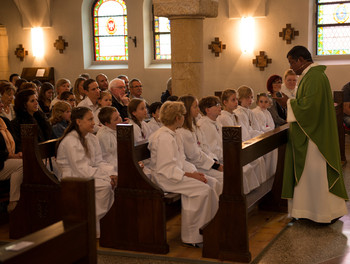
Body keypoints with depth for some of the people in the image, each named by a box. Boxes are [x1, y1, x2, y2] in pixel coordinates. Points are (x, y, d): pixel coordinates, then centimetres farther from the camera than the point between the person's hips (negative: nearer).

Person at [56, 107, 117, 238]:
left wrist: (112, 174, -12)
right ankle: (93, 226, -17)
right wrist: (106, 177, -21)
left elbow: (99, 161, 7)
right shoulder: (70, 141, -17)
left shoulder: (92, 139, 10)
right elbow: (82, 170, -22)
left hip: (89, 176, 8)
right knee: (105, 185, -28)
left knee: (116, 181, -12)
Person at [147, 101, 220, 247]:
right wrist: (189, 175, -20)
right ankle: (193, 236, -18)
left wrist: (193, 171, 2)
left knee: (213, 183, -2)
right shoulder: (164, 138, -18)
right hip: (165, 179, -10)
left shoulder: (169, 135, 16)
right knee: (203, 189, -25)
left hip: (175, 174, 10)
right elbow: (165, 169, -23)